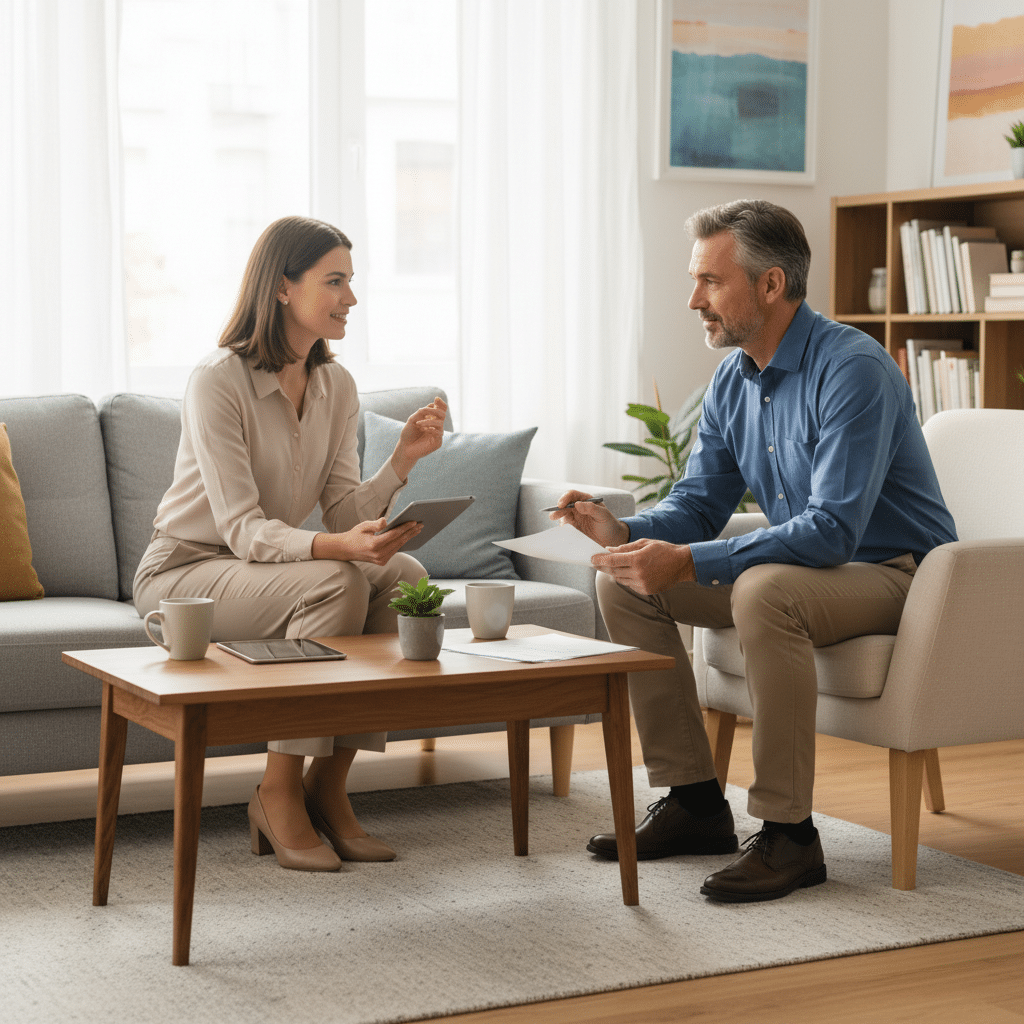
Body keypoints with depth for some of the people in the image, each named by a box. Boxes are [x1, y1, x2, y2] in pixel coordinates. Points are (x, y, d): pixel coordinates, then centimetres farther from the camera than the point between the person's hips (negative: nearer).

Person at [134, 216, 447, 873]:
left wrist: (404, 458, -21)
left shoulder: (336, 386, 2)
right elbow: (243, 528, -26)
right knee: (337, 582, -31)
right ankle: (279, 793, -20)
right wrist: (337, 546, -42)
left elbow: (347, 515, -4)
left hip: (270, 566, 7)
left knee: (404, 576, -18)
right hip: (183, 574, -7)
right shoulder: (219, 381, -20)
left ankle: (329, 787, -12)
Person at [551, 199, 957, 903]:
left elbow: (832, 529, -31)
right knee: (624, 582, -3)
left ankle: (788, 833, -27)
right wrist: (626, 532, -14)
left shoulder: (853, 369, -24)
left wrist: (688, 562, -36)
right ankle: (694, 801, 1)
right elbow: (699, 504, 8)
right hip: (805, 564, 9)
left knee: (764, 591, -38)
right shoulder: (734, 379, 3)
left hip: (892, 573, -9)